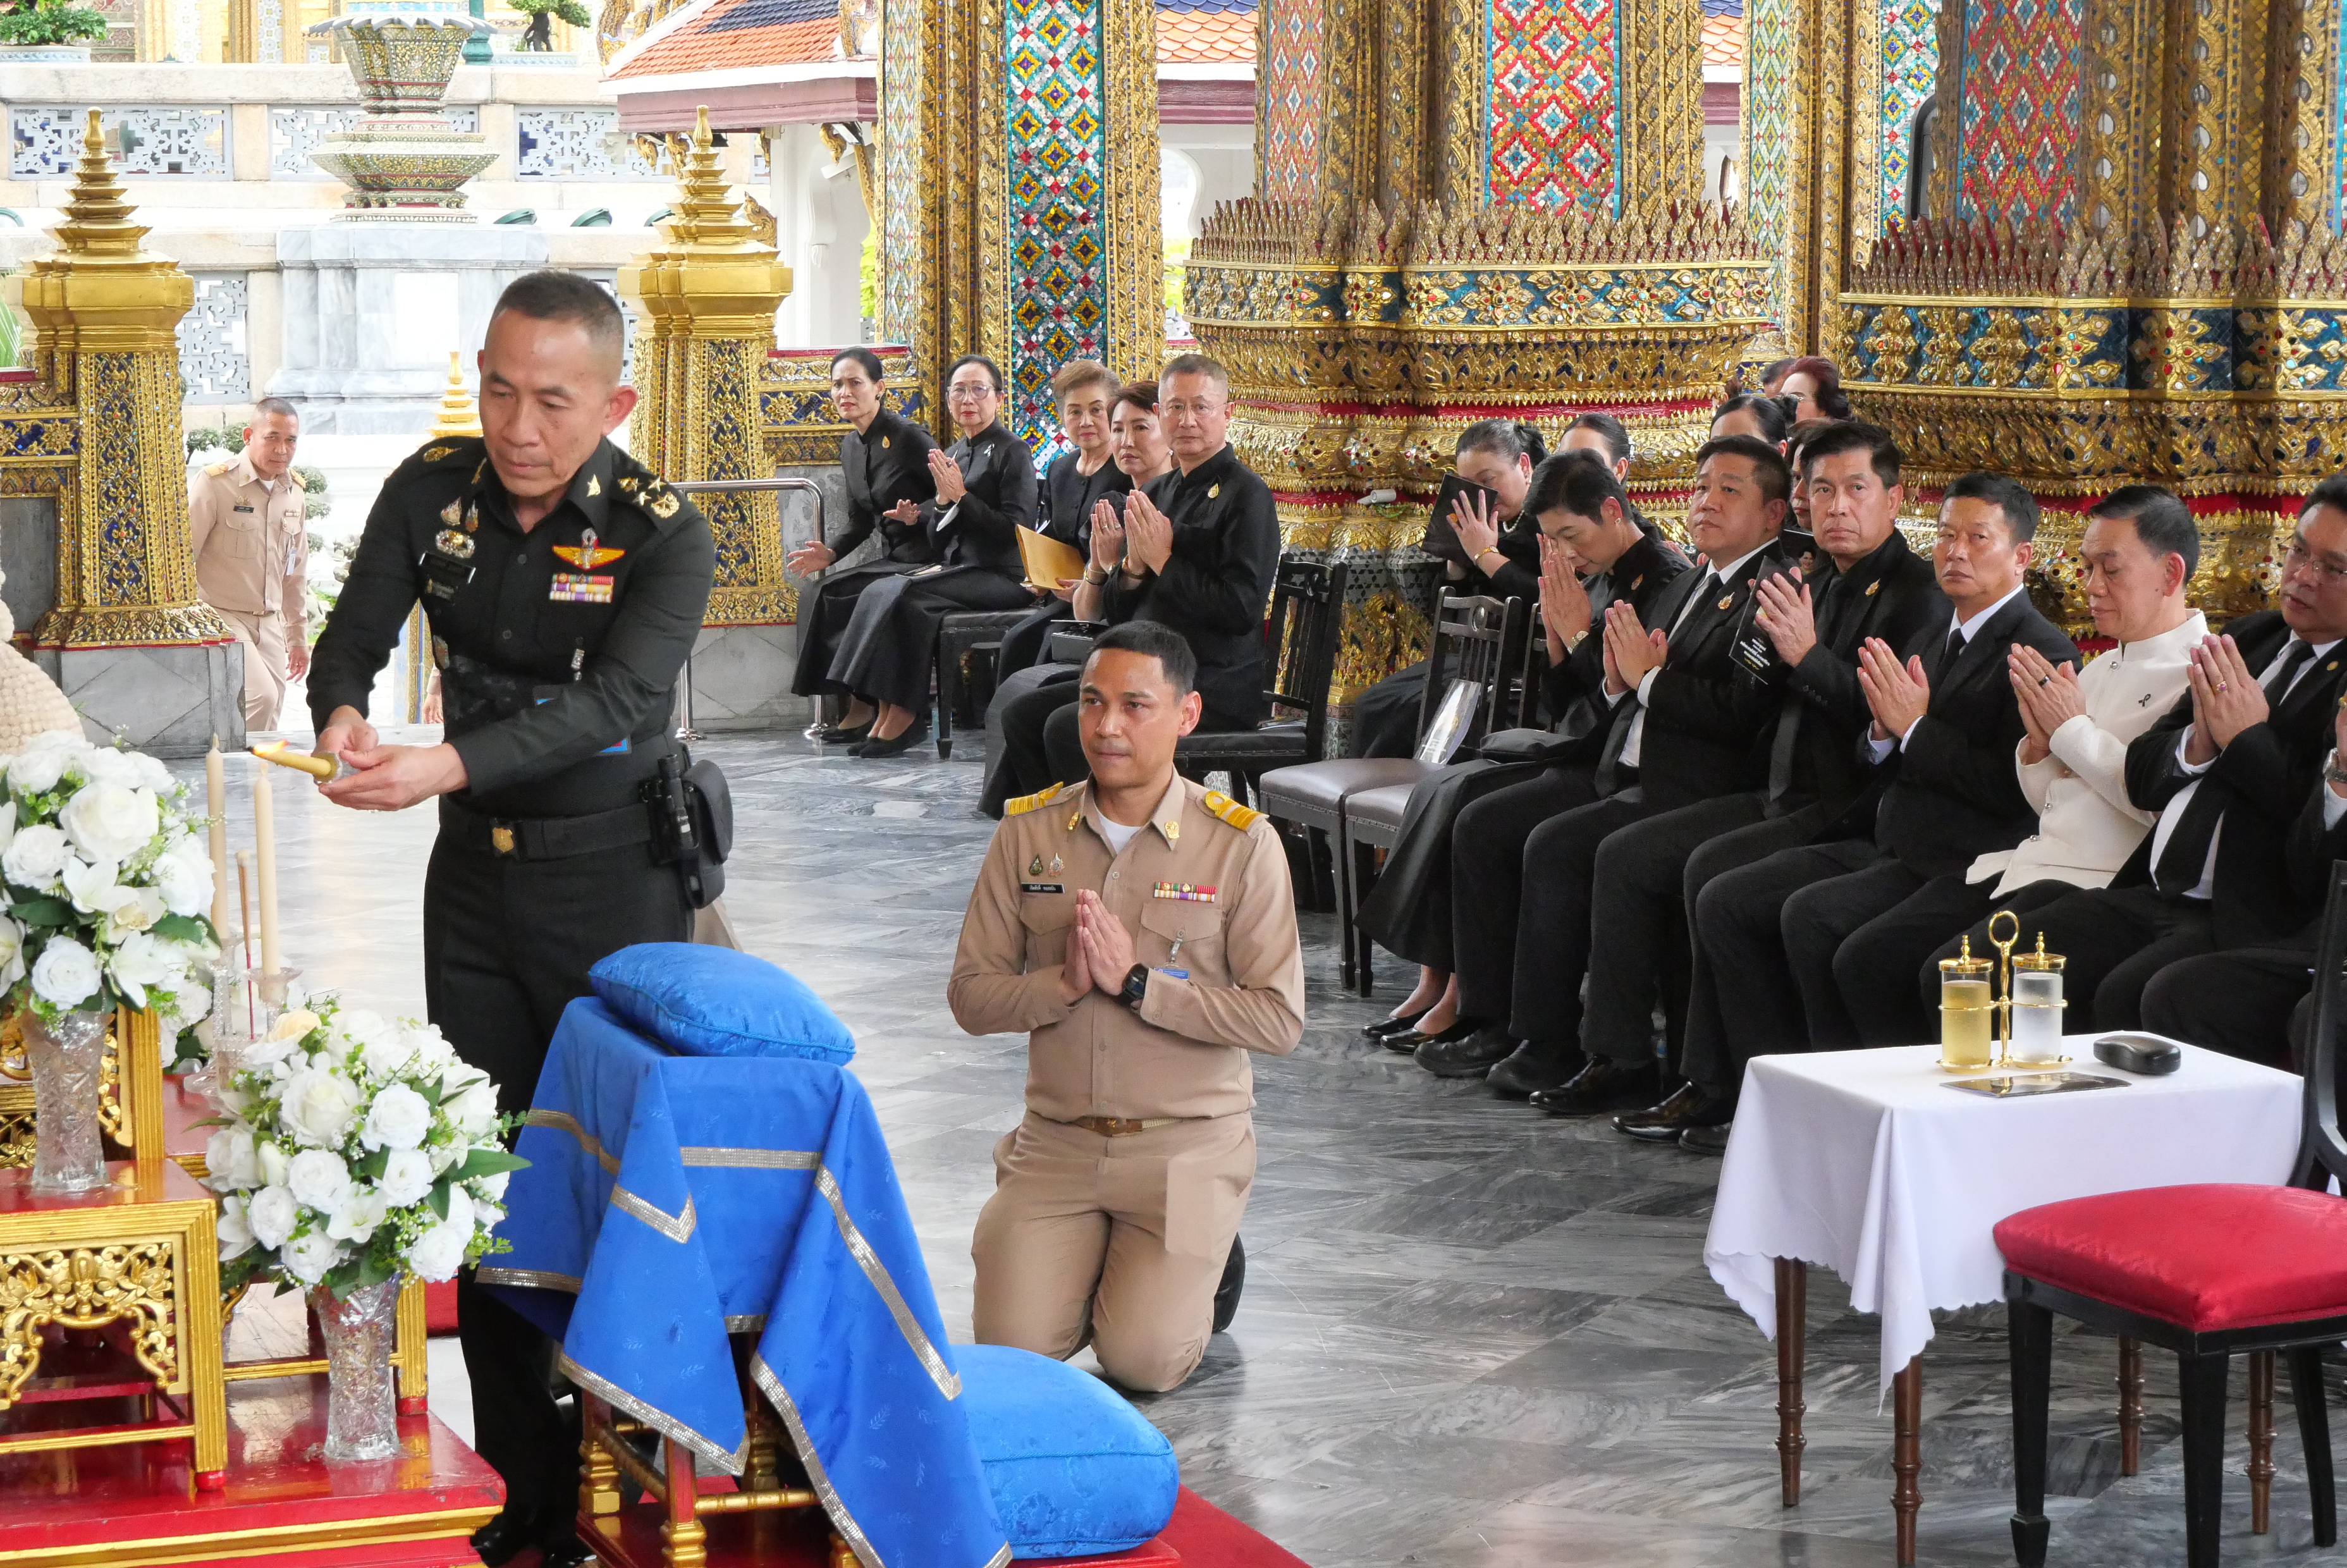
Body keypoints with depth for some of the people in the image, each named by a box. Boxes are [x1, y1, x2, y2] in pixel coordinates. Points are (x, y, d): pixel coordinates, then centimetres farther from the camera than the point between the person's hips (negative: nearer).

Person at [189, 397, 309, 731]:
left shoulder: (293, 490, 10)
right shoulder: (215, 482, -11)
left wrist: (298, 636, 25)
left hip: (270, 624, 7)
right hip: (220, 617, -7)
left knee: (269, 717, 2)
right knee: (261, 697, -25)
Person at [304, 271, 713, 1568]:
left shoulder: (663, 536, -16)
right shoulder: (434, 490, -2)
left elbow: (614, 701, -29)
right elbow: (353, 635, -5)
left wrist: (446, 767, -43)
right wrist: (342, 716, -30)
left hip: (613, 878, -4)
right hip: (475, 871, 5)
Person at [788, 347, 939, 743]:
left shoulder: (909, 437, -12)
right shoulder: (851, 447, 12)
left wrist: (919, 515, -27)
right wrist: (830, 553, 2)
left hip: (926, 562, -8)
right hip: (892, 560, 8)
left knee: (837, 594, -23)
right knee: (817, 597, -13)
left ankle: (863, 708, -14)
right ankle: (858, 710, -13)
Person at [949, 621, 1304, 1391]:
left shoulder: (1242, 843, -8)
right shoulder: (1028, 832, 1)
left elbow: (1280, 1019, -13)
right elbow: (971, 995, 0)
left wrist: (1137, 982, -19)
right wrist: (1065, 983, -19)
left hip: (1187, 1145, -3)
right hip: (1057, 1140, 3)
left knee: (1144, 1362, -15)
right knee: (1012, 1350, -11)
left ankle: (1204, 1264, 18)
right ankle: (1094, 1260, 22)